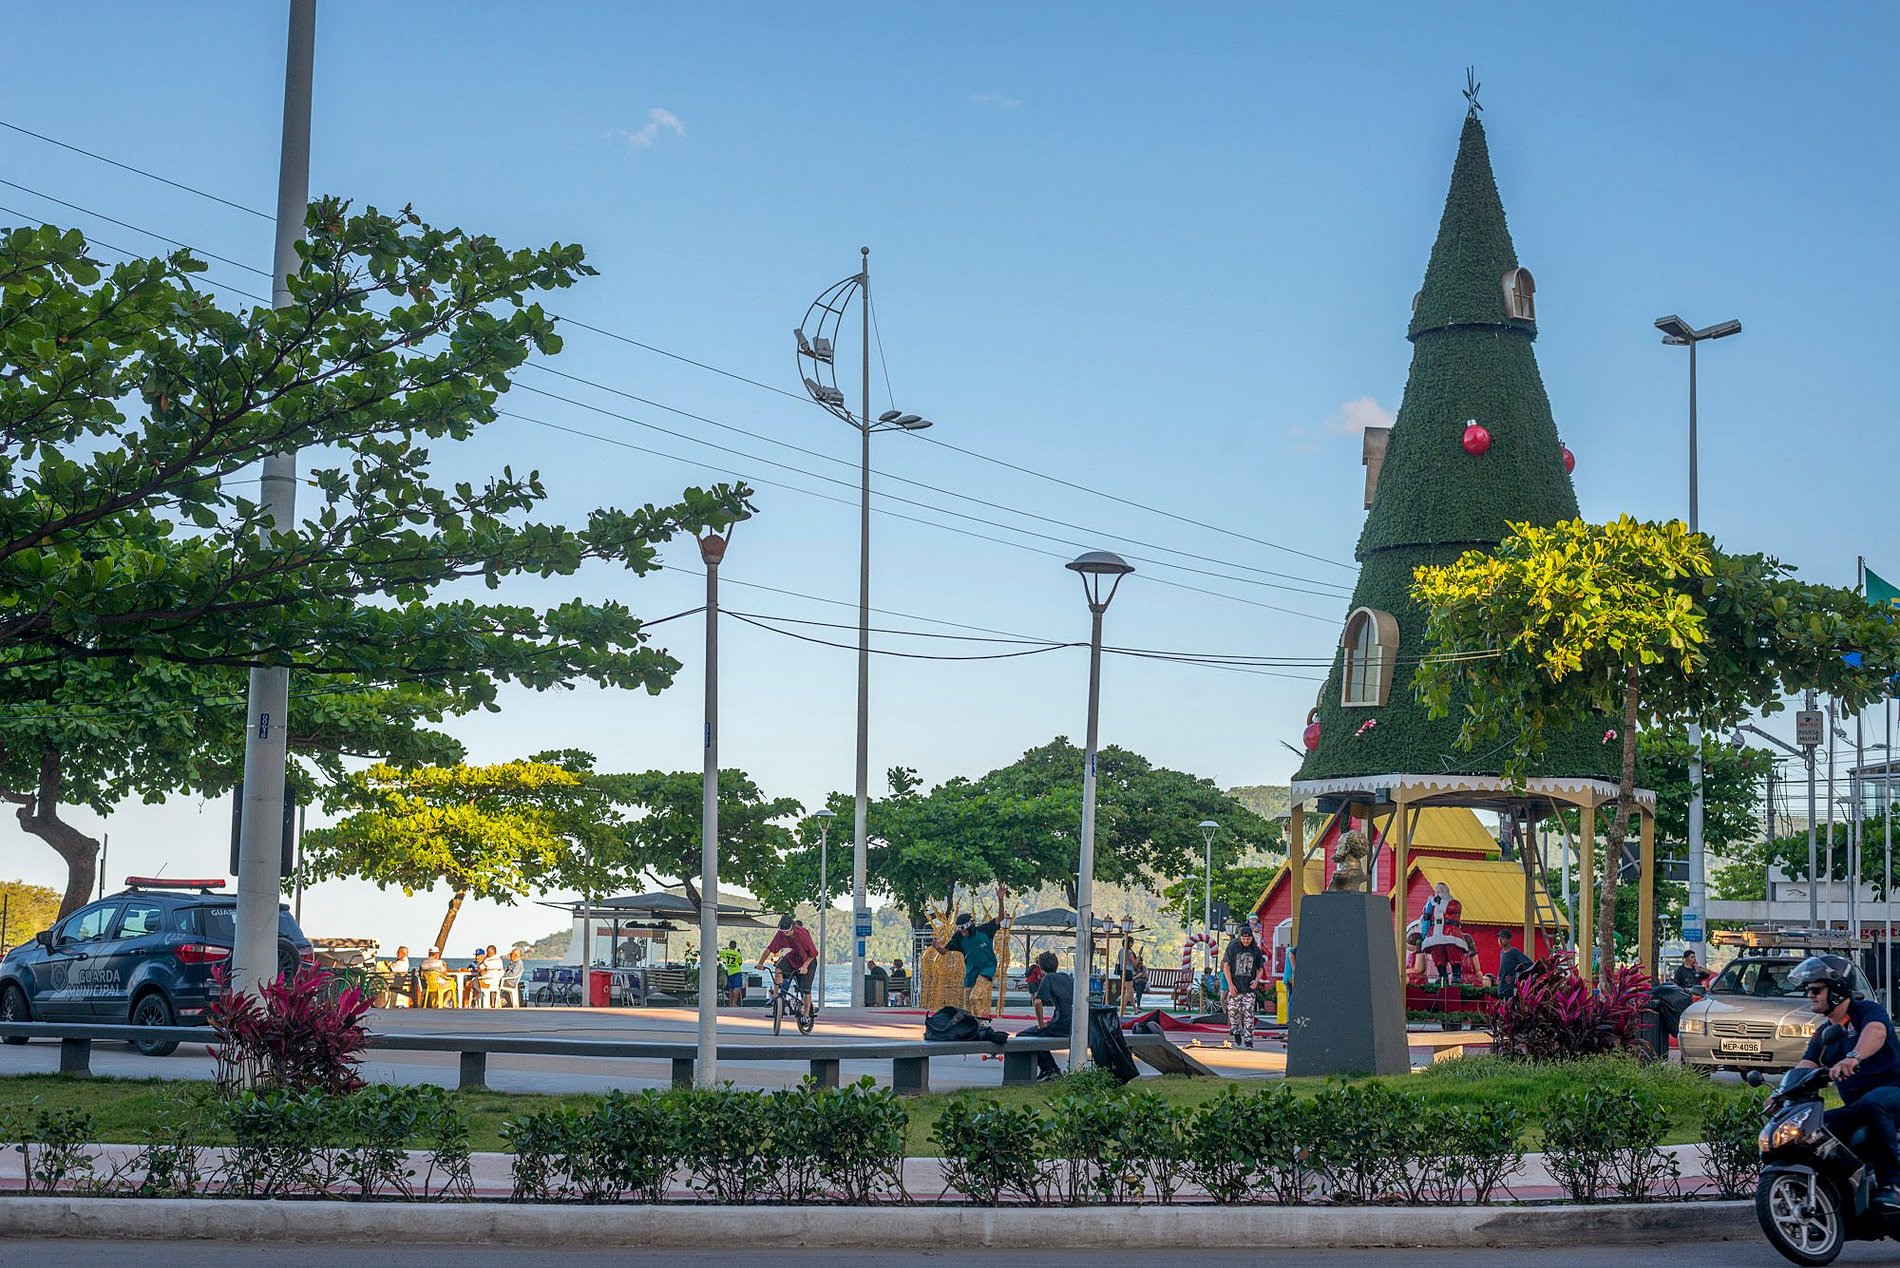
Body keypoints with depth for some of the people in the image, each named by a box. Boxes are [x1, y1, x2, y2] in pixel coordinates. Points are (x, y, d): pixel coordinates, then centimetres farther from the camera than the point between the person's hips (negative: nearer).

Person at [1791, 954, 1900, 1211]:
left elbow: (1876, 1031, -28)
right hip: (1854, 1107, 8)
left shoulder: (1867, 1011, -4)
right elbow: (1806, 1066, 5)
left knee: (1871, 1103, -41)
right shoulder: (1824, 1033, 19)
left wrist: (1853, 1058, -49)